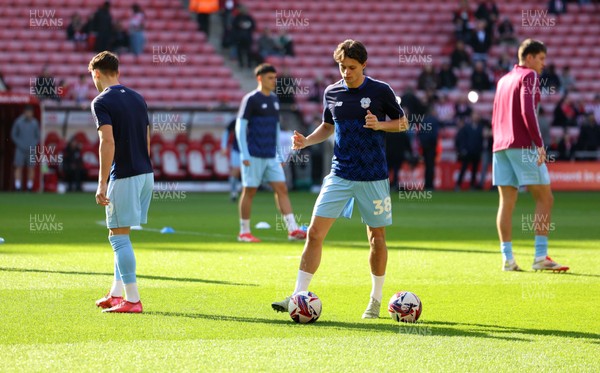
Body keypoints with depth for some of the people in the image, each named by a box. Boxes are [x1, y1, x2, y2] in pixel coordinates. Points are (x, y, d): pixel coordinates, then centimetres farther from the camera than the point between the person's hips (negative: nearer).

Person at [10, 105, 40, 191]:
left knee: (31, 168, 1)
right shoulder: (18, 122, -3)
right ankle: (17, 189, -6)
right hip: (20, 149, -2)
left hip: (31, 149, 2)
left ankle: (29, 189, 6)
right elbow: (13, 135, 2)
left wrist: (33, 145, -5)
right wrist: (20, 144, -8)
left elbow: (38, 136, 10)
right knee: (19, 168, -5)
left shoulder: (35, 123, 2)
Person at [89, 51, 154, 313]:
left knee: (119, 236, -3)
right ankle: (116, 293, 22)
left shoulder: (102, 102, -9)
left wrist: (102, 182, -19)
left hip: (123, 176, -8)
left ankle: (132, 299, -6)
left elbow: (108, 141, -19)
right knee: (121, 236, 18)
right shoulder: (137, 98, 14)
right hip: (145, 173, 8)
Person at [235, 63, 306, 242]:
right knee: (249, 191, -1)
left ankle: (293, 229, -8)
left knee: (282, 189, -3)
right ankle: (244, 232, 7)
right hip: (254, 156, -6)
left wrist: (280, 154, 18)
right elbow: (240, 126, -8)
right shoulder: (251, 99, -6)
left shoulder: (274, 99, 15)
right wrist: (244, 155, -14)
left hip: (271, 157, 6)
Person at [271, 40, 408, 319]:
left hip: (373, 178, -2)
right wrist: (307, 141, 2)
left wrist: (379, 125, -15)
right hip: (340, 177, 2)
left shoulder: (380, 91, -4)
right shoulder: (331, 93, 5)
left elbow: (402, 123, 4)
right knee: (315, 233, -8)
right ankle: (299, 295, -6)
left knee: (377, 238, 6)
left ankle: (376, 299, 22)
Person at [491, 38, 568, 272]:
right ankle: (540, 257, -10)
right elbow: (527, 111, -16)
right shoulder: (529, 76, -4)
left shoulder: (503, 80, 20)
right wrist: (539, 143, -17)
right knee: (544, 198, -3)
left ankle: (507, 259, 0)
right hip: (523, 145, -8)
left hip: (500, 145, 8)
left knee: (507, 202, 4)